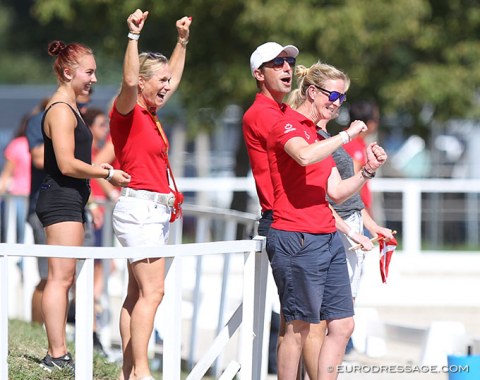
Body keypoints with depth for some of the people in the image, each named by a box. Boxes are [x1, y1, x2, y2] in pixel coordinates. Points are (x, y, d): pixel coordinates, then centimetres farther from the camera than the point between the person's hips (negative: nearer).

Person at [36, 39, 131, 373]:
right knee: (61, 277, -10)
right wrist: (107, 174, -11)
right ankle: (57, 355, -11)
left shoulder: (68, 108, 19)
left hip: (70, 201, 11)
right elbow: (67, 164, -20)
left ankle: (58, 355, 12)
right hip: (62, 199, -11)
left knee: (64, 279, 10)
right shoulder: (61, 110, -14)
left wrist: (96, 168, 12)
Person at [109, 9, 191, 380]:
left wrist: (182, 42, 33)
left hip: (155, 210, 9)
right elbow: (129, 80, -30)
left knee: (138, 293, 8)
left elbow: (173, 78, 33)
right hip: (139, 207, -9)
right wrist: (135, 35, -34)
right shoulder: (127, 112, -9)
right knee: (152, 291, -14)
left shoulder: (150, 114, 16)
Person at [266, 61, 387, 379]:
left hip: (328, 239, 9)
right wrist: (346, 135, -18)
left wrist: (368, 172, 5)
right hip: (297, 240, -9)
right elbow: (305, 156, -29)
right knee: (299, 326, -4)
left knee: (343, 324, 5)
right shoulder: (289, 126, -5)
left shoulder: (320, 136, 21)